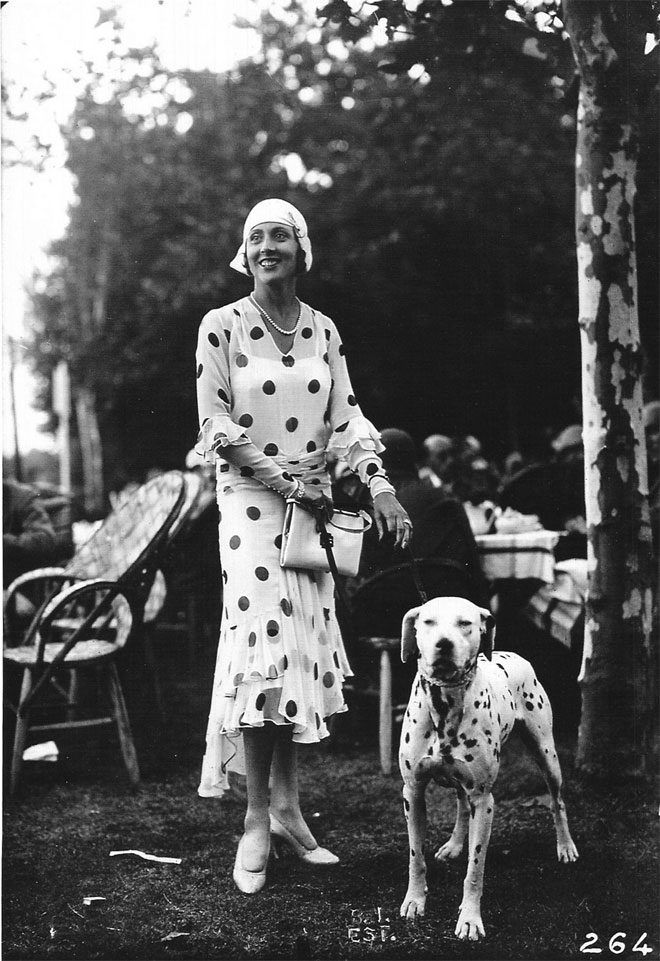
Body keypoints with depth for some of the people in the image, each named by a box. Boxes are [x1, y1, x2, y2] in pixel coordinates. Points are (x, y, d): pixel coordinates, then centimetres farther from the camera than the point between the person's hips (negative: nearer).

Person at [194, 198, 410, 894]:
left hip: (313, 504, 4)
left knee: (302, 649, 5)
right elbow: (215, 426, -6)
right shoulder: (222, 326, -4)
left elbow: (345, 417, 6)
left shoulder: (323, 330, 9)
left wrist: (379, 484, -8)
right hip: (250, 500, -4)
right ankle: (257, 819, -3)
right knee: (265, 644, -12)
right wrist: (287, 479, -11)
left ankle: (287, 807, 14)